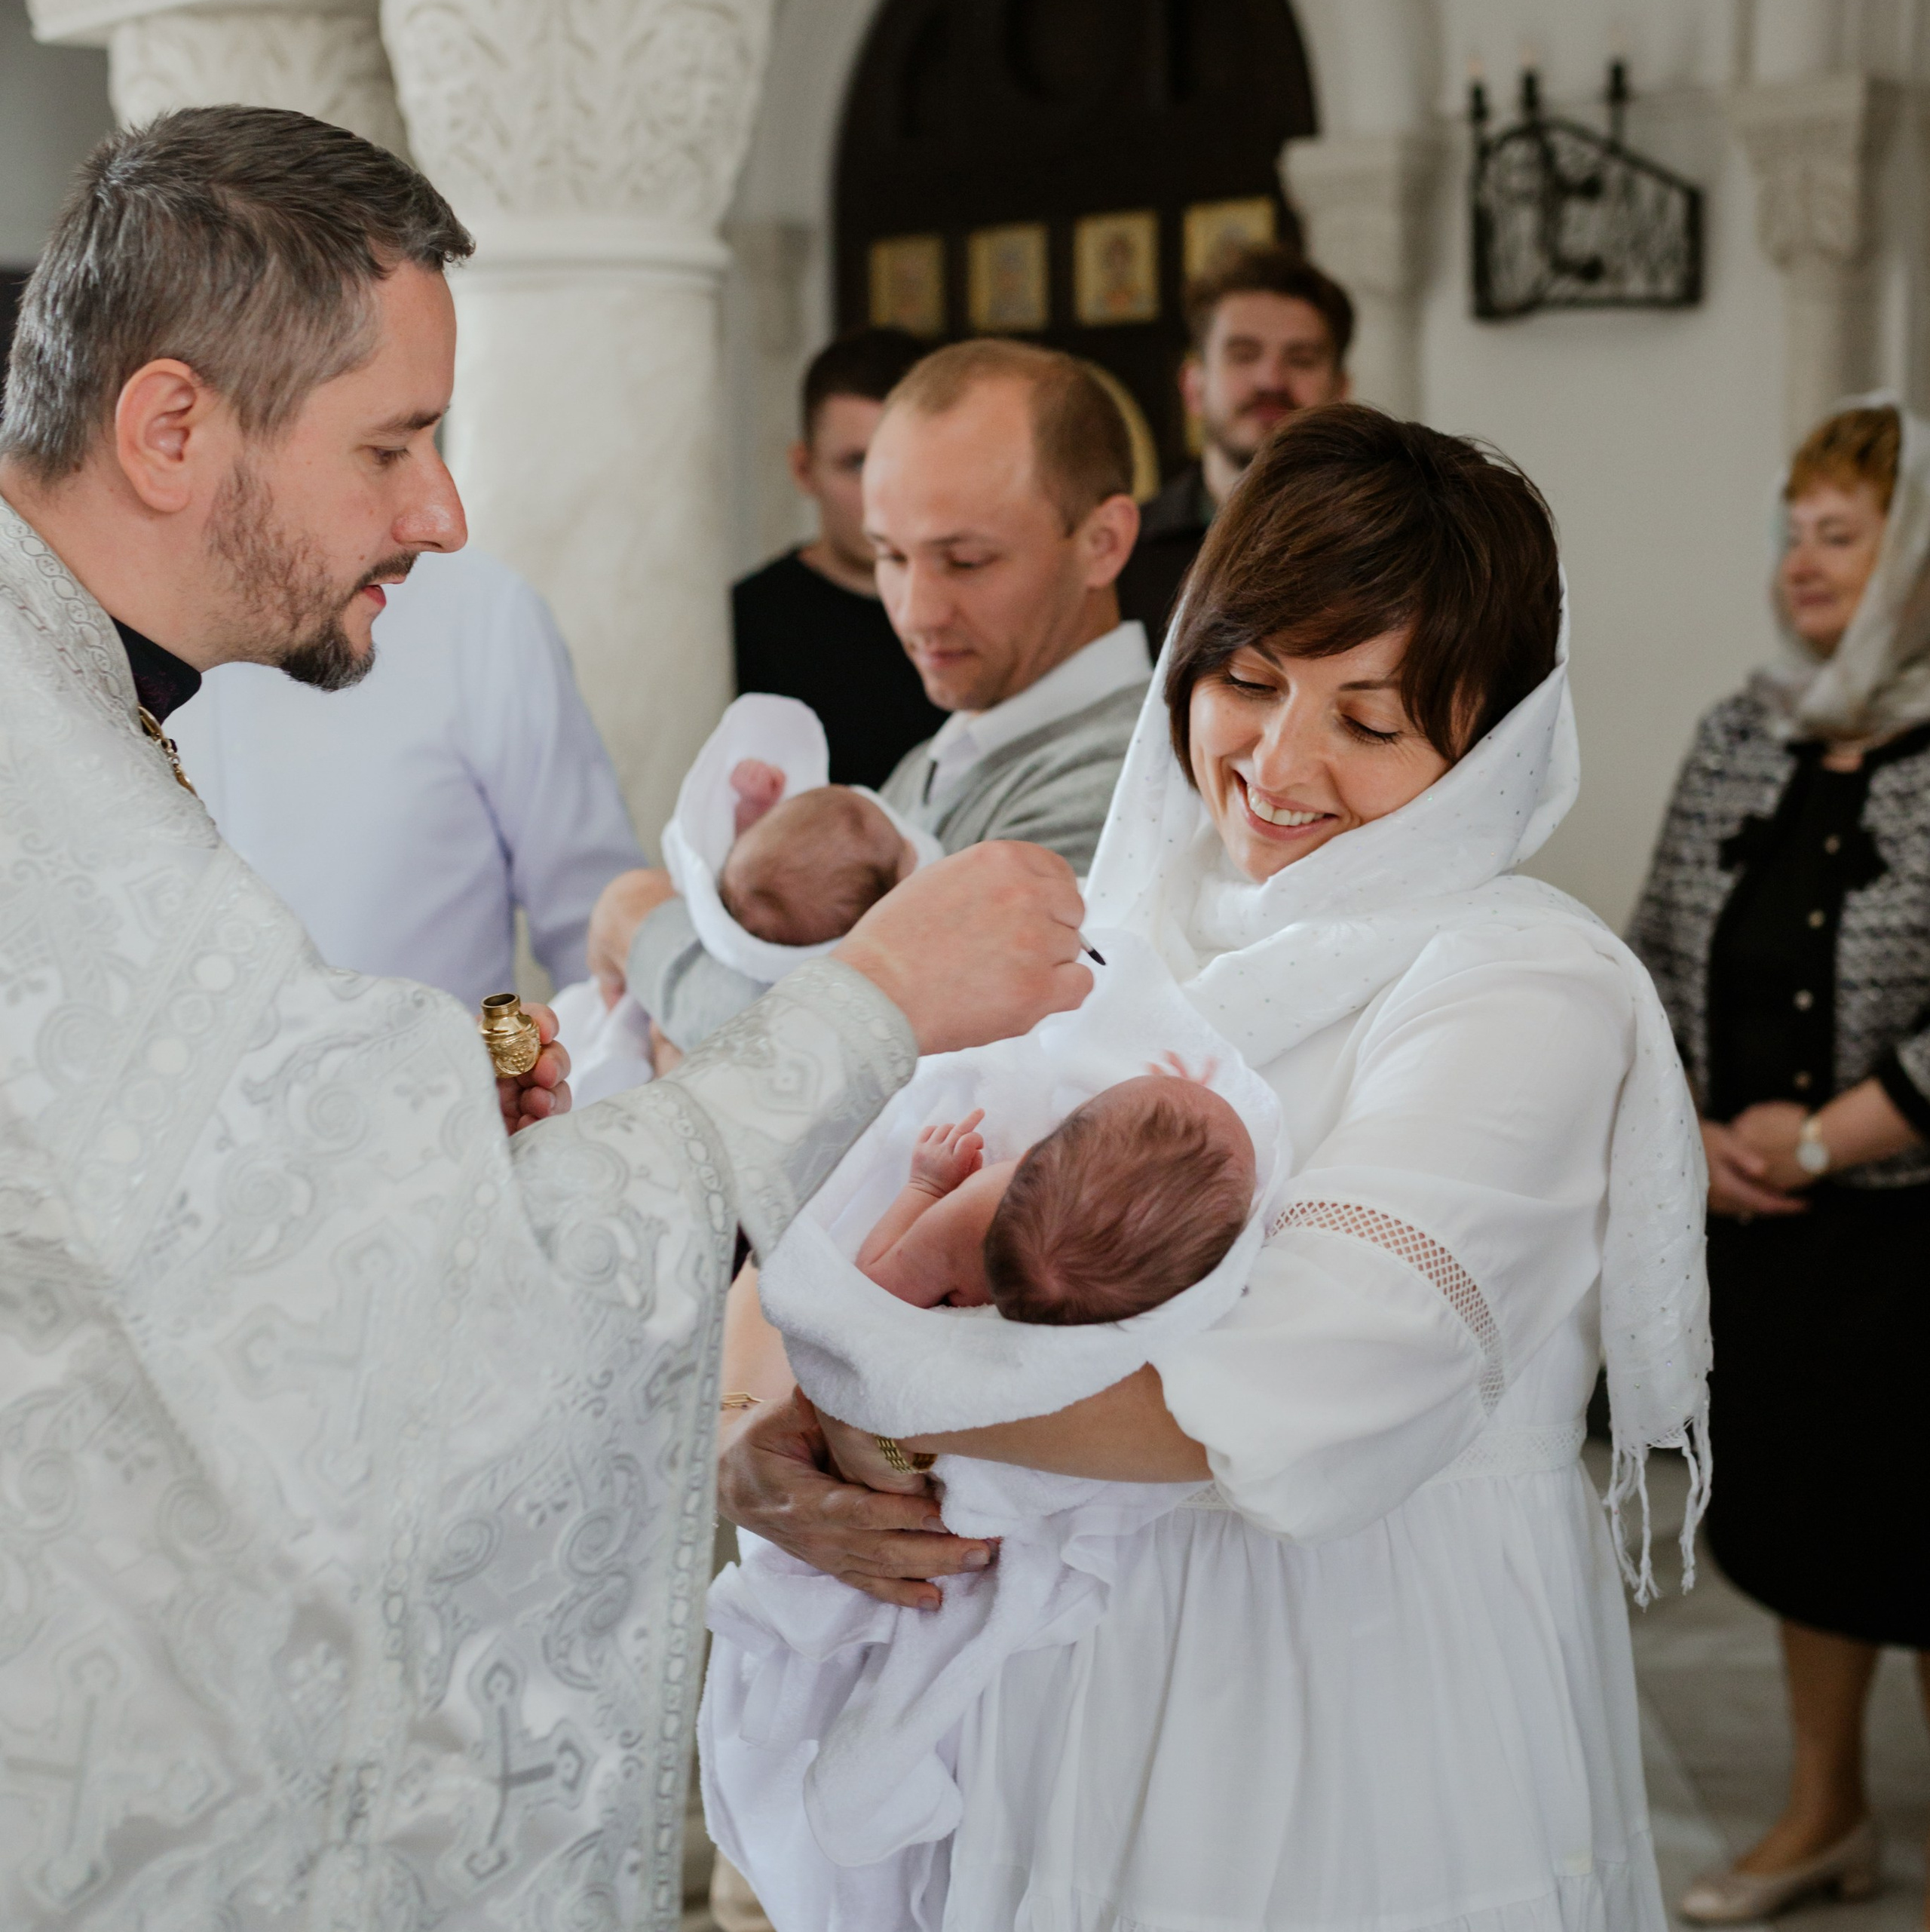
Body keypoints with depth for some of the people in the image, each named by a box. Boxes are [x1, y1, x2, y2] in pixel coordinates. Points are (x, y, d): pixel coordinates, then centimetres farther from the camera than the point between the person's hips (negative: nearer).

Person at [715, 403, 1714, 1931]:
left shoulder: (1529, 993, -15)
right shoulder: (1115, 933, 5)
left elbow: (1289, 1400, -29)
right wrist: (757, 1439, -19)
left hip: (1369, 1748, -5)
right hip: (1076, 1720, 6)